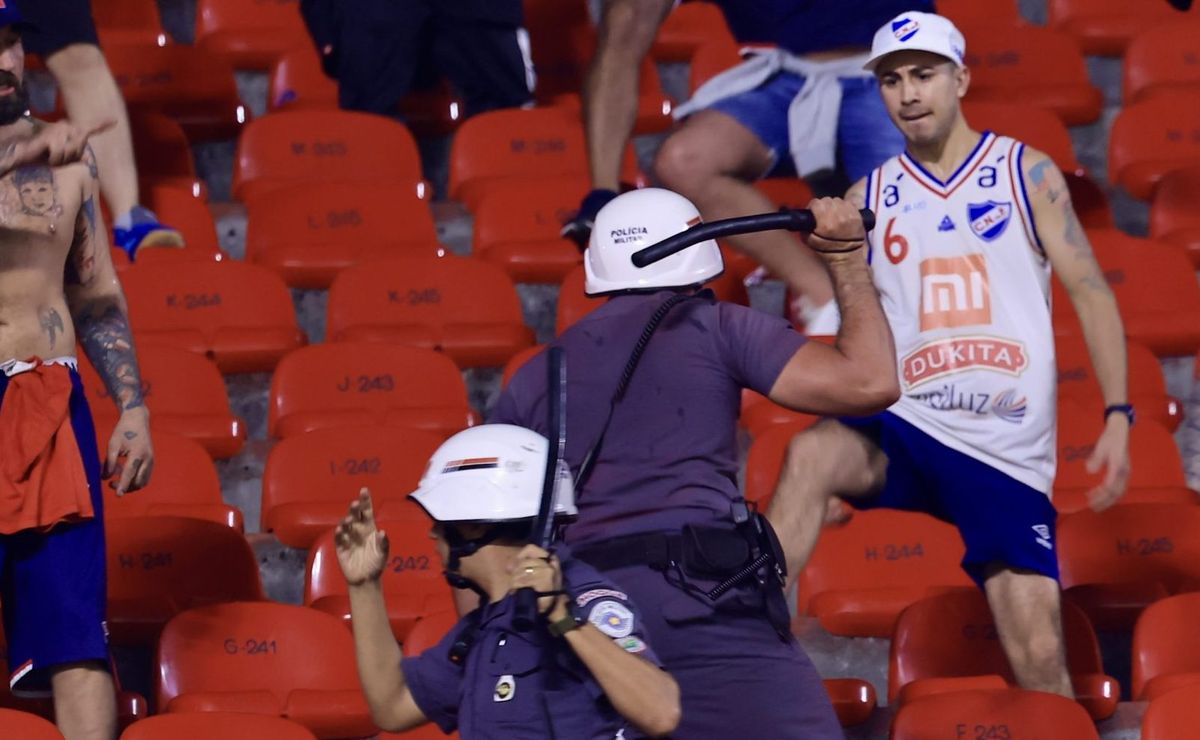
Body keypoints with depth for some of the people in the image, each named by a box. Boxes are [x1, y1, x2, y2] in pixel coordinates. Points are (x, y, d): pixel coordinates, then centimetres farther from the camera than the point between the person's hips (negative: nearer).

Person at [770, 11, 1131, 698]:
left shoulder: (1027, 175, 5)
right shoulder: (869, 198, 10)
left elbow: (1091, 293, 2)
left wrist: (1118, 414, -8)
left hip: (1007, 452, -1)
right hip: (904, 429, 1)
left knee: (1041, 659, -10)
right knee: (812, 454, -33)